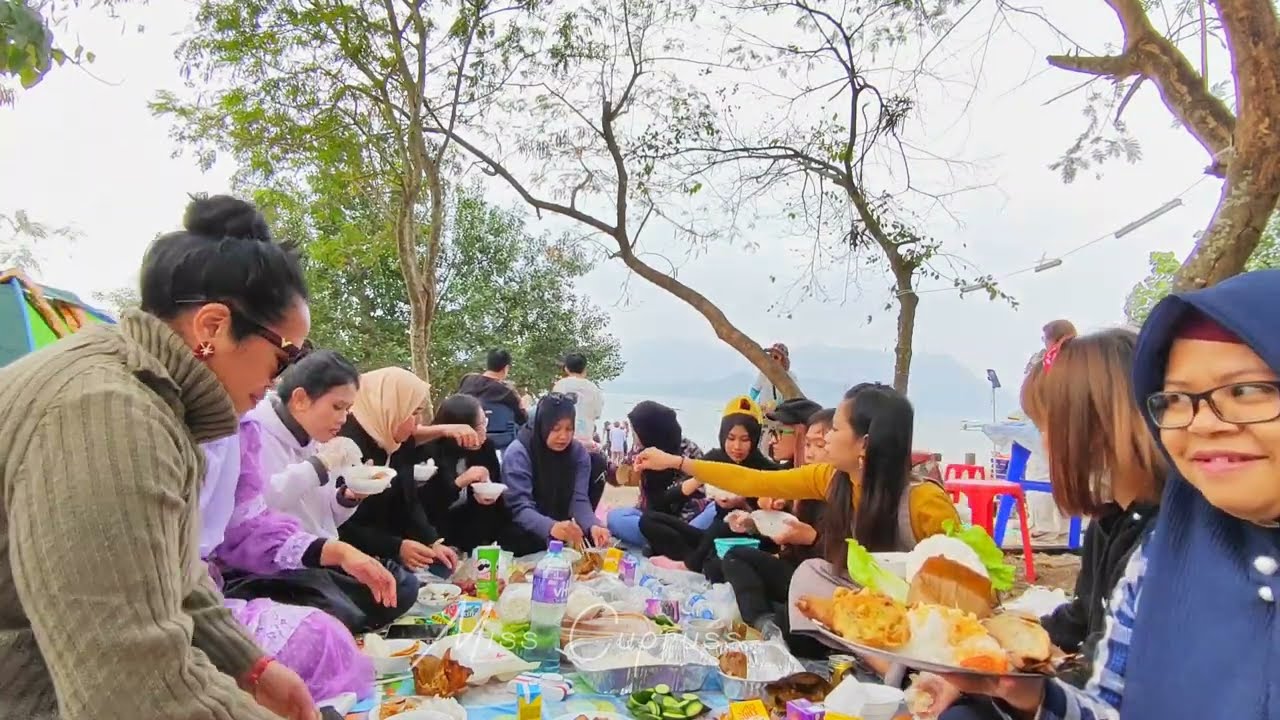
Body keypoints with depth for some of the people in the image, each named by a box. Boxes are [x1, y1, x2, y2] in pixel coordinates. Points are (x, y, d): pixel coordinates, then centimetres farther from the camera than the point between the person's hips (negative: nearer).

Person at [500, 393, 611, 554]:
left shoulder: (579, 452, -6)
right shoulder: (518, 452, -20)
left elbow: (579, 500, -13)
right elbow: (519, 508, -28)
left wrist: (592, 526, -35)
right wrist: (551, 528, -47)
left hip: (560, 528, 5)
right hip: (522, 537, -5)